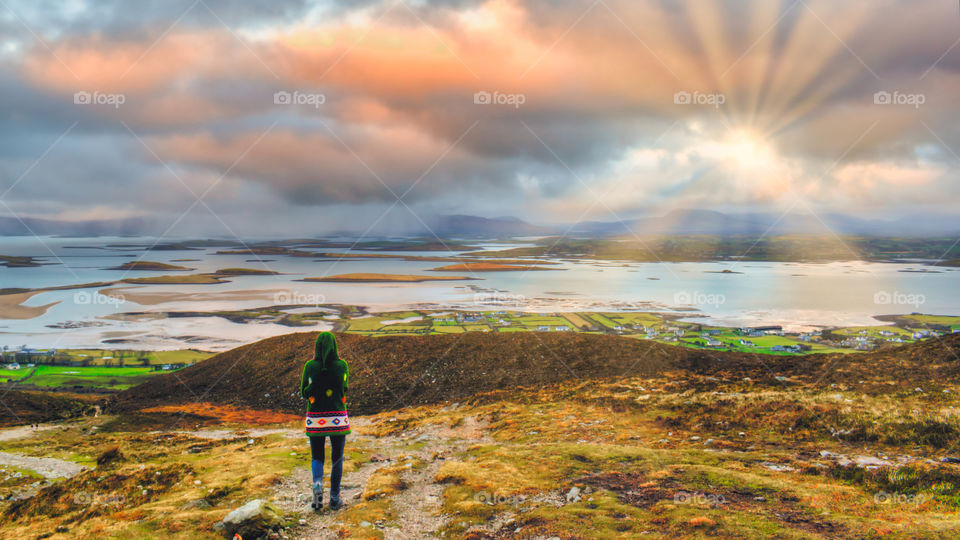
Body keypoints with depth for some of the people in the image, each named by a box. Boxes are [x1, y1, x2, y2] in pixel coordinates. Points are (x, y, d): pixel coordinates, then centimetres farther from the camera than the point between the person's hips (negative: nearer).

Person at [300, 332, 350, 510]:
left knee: (317, 458, 14)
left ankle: (317, 483, -16)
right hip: (338, 419, 0)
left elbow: (304, 393, 4)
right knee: (337, 458, 15)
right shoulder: (342, 365, -5)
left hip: (315, 419, 0)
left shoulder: (310, 366, -6)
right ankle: (334, 498, 15)